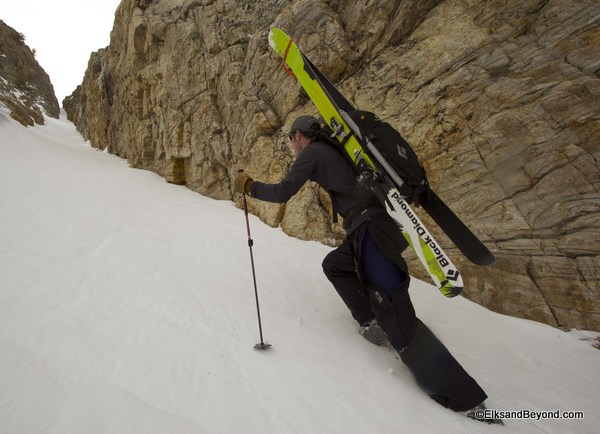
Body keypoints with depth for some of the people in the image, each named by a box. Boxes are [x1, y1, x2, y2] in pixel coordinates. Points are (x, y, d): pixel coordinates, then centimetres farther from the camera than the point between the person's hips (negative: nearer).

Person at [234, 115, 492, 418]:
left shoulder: (310, 153, -1)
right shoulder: (330, 150, 23)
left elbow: (282, 193, -4)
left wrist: (249, 186, 10)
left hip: (370, 228, -10)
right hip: (372, 225, 10)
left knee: (393, 310, -10)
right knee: (333, 265, 26)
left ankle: (461, 396, -3)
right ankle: (373, 324, 16)